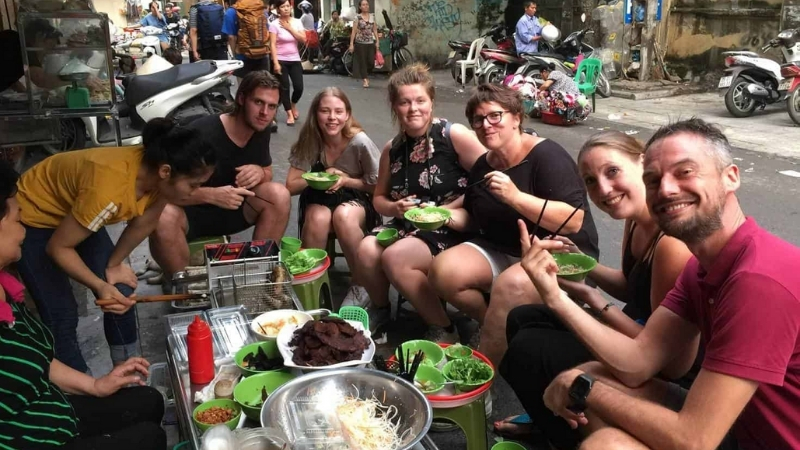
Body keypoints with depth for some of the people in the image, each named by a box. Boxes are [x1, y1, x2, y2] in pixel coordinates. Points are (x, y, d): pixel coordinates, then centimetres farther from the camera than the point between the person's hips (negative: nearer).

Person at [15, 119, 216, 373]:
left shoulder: (154, 170, -22)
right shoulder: (109, 189, -42)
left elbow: (143, 224, -5)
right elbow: (57, 247, -27)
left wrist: (114, 265, 1)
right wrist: (100, 286, -35)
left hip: (75, 210, 6)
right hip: (33, 218, -6)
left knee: (122, 295, 1)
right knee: (63, 317, -7)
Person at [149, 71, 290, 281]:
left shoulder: (260, 131, -4)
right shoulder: (202, 132, -25)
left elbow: (268, 174, 9)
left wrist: (259, 172, -17)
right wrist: (211, 194, -41)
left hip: (231, 210, 5)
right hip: (191, 211, -5)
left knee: (279, 194, -20)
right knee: (163, 217, -39)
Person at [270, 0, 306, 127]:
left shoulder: (297, 22, 4)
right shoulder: (274, 24, -7)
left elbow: (303, 39, -7)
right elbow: (273, 45, -11)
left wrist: (289, 28, -11)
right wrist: (275, 63, -19)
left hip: (295, 60, 3)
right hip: (280, 60, -3)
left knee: (299, 87, -2)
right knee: (284, 88, -1)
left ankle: (293, 105, 28)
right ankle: (289, 114, 12)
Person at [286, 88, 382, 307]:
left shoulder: (360, 142, -20)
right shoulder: (309, 141, -12)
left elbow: (379, 187, -9)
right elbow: (291, 186, -7)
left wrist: (345, 181, -21)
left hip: (358, 200, -2)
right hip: (320, 199, 2)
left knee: (343, 216, -37)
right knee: (318, 218, -34)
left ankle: (361, 285, -18)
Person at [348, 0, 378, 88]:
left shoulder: (372, 17, 7)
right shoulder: (357, 17, -3)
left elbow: (375, 30, 10)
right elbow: (354, 31, -5)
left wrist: (377, 42, 3)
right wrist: (351, 44, -10)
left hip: (371, 43, 3)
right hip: (360, 43, -3)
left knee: (371, 62, -2)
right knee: (362, 62, 0)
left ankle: (366, 76, 25)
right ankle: (365, 80, 7)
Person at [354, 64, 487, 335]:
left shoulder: (454, 135, -9)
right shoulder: (392, 149, 8)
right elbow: (379, 198, 17)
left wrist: (451, 208, -17)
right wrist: (395, 208, -6)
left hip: (453, 229, -5)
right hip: (407, 225, 5)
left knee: (395, 258, -28)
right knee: (366, 250, -22)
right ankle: (380, 306, 9)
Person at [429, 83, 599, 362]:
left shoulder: (546, 155, -14)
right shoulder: (482, 166, 7)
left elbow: (574, 221, -24)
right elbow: (474, 218, 22)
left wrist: (515, 197, -30)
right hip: (499, 252, 7)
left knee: (509, 286, -36)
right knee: (443, 271, -17)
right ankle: (499, 326, 1)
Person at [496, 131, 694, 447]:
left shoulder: (672, 242, -31)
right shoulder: (635, 218, -4)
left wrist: (593, 300, -22)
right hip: (635, 325, 9)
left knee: (524, 352, -11)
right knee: (520, 320, 11)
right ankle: (550, 415, 31)